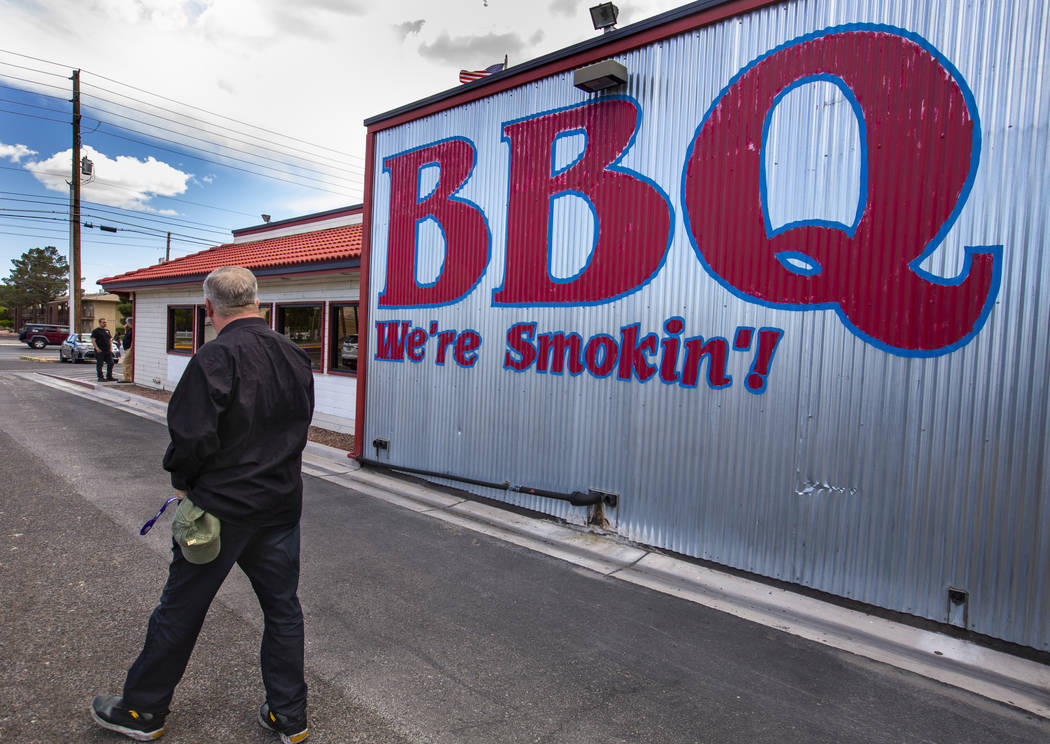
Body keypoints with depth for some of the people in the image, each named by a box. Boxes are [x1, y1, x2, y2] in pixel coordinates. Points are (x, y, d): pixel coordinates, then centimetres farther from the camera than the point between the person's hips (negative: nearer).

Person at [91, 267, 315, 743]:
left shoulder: (215, 359, -17)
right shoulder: (295, 357, 3)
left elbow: (192, 435, -22)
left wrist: (182, 481, -3)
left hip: (221, 505, -5)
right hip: (282, 503, 6)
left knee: (181, 607, 13)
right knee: (282, 609, 14)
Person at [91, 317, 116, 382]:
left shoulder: (107, 330, 17)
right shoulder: (96, 331, -2)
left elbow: (110, 340, 22)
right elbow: (93, 340, -9)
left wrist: (111, 348, 10)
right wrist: (97, 348, -17)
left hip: (108, 351, 6)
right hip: (100, 351, -6)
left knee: (111, 363, 5)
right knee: (99, 364, -2)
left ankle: (109, 377, 14)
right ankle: (100, 378, 2)